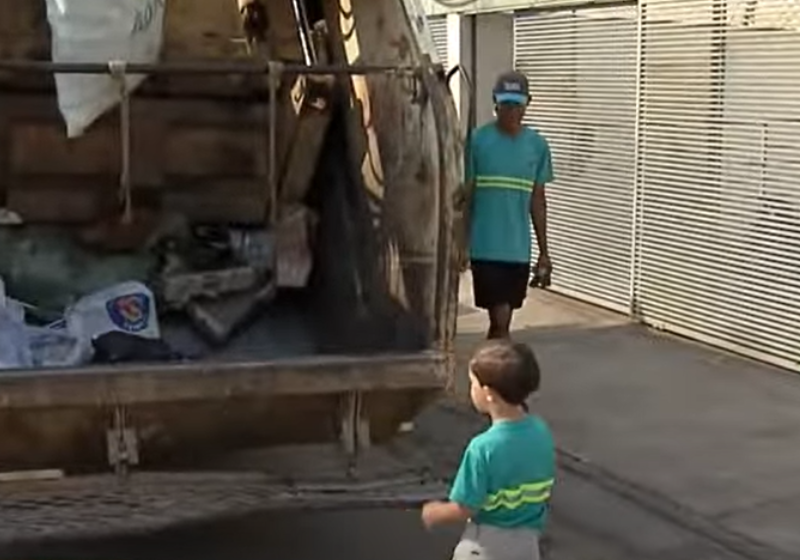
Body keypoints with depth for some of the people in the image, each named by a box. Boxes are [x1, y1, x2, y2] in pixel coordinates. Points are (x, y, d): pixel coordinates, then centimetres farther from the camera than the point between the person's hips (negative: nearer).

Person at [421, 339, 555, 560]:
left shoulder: (483, 447, -26)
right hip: (527, 541, 5)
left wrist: (434, 513, 1)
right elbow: (544, 492, 5)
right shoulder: (542, 432, -8)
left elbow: (465, 508, -18)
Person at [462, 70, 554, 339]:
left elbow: (537, 201, 10)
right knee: (500, 320, -7)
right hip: (486, 247, -4)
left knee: (502, 320, 11)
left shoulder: (537, 145, 5)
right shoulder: (478, 140, -5)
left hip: (519, 250, 4)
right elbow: (465, 195, -1)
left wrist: (544, 251, 10)